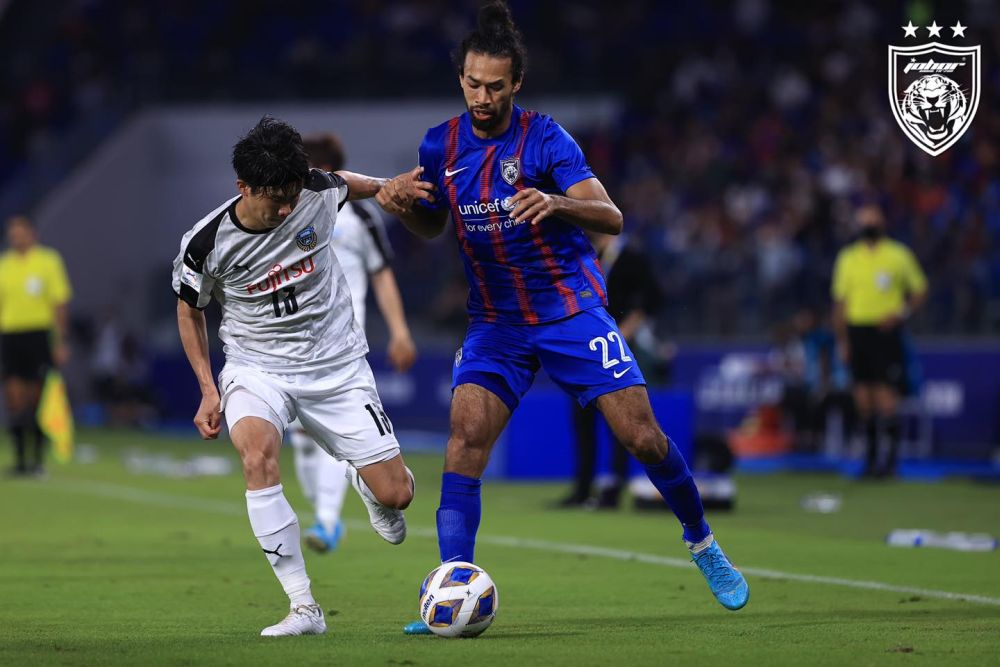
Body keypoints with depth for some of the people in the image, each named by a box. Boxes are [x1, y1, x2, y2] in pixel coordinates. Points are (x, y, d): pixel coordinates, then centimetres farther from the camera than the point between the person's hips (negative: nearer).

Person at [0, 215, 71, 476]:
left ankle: (38, 459, 7)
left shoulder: (48, 261, 1)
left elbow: (59, 304, 0)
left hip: (39, 334, -2)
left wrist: (61, 342, -5)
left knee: (37, 399, -1)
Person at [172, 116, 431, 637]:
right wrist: (208, 390, -2)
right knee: (258, 454, -35)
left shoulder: (318, 193, -13)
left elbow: (346, 183, 15)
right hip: (256, 368, -2)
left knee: (395, 494, -4)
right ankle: (304, 608, -29)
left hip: (337, 365, 2)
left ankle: (365, 484, 39)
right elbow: (189, 308, 3)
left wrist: (386, 187, -4)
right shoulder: (205, 243, -17)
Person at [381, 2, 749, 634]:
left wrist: (557, 203, -40)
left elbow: (611, 217, -19)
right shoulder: (441, 145, 1)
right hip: (496, 322, 3)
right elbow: (432, 225, 17)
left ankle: (703, 544, 21)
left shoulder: (544, 137, -12)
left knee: (643, 437, -6)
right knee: (467, 435, -18)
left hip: (572, 309, -3)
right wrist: (404, 205, -6)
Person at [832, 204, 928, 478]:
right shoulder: (848, 258, 10)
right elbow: (840, 301, 13)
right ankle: (871, 453, 13)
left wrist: (900, 314, -9)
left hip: (886, 330, -3)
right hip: (857, 330, 3)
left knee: (886, 393, -11)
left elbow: (919, 290, 8)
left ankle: (892, 454, -7)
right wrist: (842, 340, 8)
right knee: (863, 394, 3)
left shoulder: (898, 255, 2)